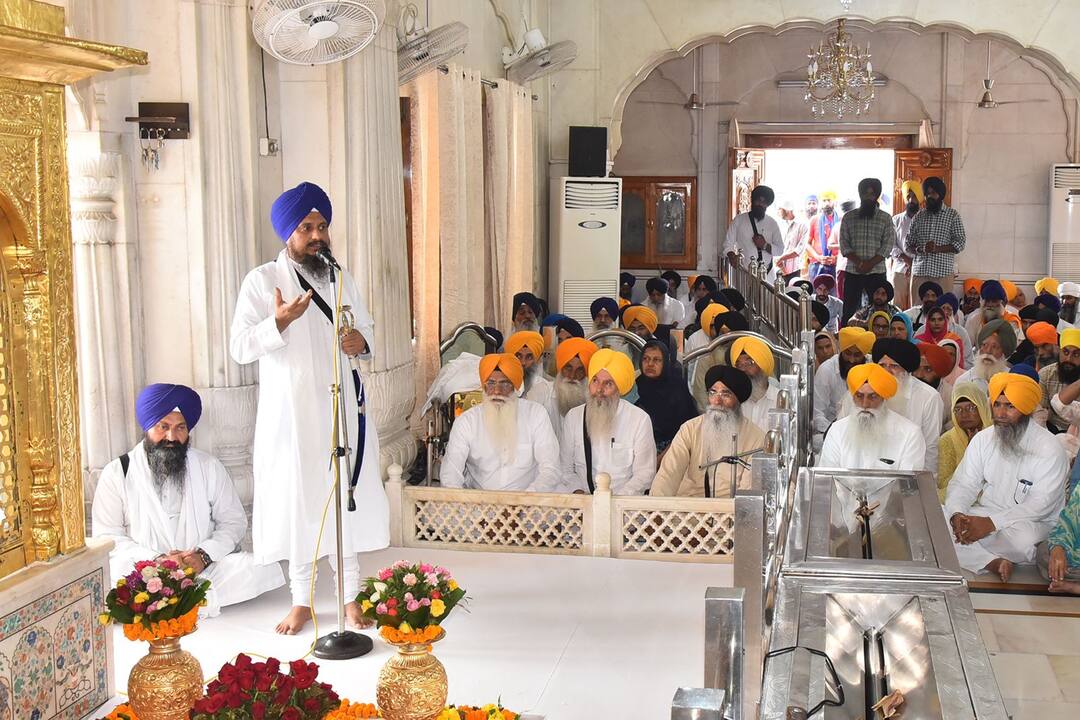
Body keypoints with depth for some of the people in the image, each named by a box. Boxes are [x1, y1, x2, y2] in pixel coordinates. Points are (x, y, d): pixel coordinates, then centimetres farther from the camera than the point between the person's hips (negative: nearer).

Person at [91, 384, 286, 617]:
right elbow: (107, 536, -1)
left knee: (262, 567, -25)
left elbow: (234, 521, 9)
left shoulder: (209, 467, 9)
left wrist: (204, 554, -11)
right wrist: (156, 560, -16)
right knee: (114, 572, -35)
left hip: (203, 569, 2)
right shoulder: (117, 473, 5)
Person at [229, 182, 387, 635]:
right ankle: (301, 601, 15)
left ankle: (350, 594, 18)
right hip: (289, 413, -3)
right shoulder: (262, 280, -3)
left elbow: (368, 332, 21)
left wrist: (361, 342, -3)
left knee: (346, 496, 7)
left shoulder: (340, 279, 11)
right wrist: (279, 321, -26)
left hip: (340, 407, 4)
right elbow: (239, 347, -10)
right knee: (297, 501, 2)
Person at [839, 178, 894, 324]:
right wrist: (858, 262, -14)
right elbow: (844, 245, 1)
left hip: (877, 273, -1)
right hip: (852, 272, 1)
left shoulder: (885, 218, 5)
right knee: (849, 312, 1)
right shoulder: (849, 218, 8)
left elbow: (888, 245, -3)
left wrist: (870, 264, -14)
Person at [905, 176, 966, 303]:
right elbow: (907, 246, 12)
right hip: (919, 272, 2)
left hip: (943, 273, -2)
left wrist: (937, 249, -15)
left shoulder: (953, 215, 7)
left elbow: (960, 243, -1)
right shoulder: (918, 216, 14)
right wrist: (921, 249, -10)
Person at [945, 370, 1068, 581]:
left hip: (1031, 523, -4)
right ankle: (993, 563, -27)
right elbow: (963, 484, 4)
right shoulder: (983, 439, 7)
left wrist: (992, 523, -28)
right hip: (983, 515, 4)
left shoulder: (1050, 449, -10)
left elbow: (1041, 503, -18)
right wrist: (957, 514, -19)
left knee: (1022, 538, -39)